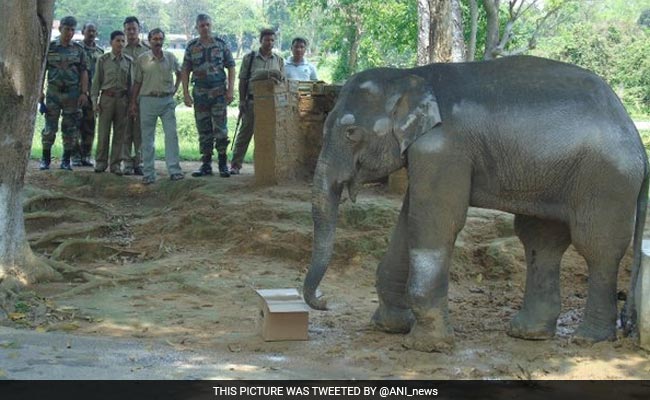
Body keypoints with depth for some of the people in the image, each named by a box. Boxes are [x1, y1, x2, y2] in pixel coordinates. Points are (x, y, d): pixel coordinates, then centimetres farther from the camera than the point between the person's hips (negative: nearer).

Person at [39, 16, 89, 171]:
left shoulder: (78, 49, 5)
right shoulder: (50, 48, 3)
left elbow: (84, 72, 4)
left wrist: (84, 93, -6)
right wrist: (40, 92, -2)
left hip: (72, 93, 1)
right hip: (53, 92, -1)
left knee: (70, 128, 3)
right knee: (50, 127, 0)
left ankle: (66, 161, 11)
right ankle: (45, 159, 10)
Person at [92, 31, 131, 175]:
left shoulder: (128, 61, 7)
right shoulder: (103, 60, 2)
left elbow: (130, 82, 9)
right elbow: (96, 81, 4)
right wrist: (94, 100, -3)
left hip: (122, 99, 2)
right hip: (107, 98, -2)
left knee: (120, 132, 4)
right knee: (103, 132, 0)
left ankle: (115, 163, 12)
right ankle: (101, 162, 12)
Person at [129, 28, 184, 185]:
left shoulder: (170, 57, 5)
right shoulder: (142, 59, 0)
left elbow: (179, 73, 23)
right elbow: (137, 82, 4)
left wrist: (175, 88, 11)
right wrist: (133, 102, 2)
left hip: (167, 100, 1)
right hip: (148, 100, -1)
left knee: (171, 135, -5)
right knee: (147, 138, 3)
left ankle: (174, 170, -2)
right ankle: (149, 173, 9)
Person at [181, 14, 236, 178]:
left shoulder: (221, 44, 3)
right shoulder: (191, 47, 6)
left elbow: (231, 67, 4)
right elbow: (185, 71, 7)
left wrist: (231, 89, -5)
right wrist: (186, 93, -2)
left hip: (219, 92, -2)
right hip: (200, 93, 2)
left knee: (220, 128, -5)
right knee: (204, 130, 6)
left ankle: (223, 164, 2)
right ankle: (206, 165, 13)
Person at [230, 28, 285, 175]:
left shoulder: (279, 60, 12)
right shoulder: (249, 58, 5)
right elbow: (242, 80, 4)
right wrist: (241, 101, -2)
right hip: (252, 101, -2)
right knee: (245, 133, -1)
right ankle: (235, 165, 2)